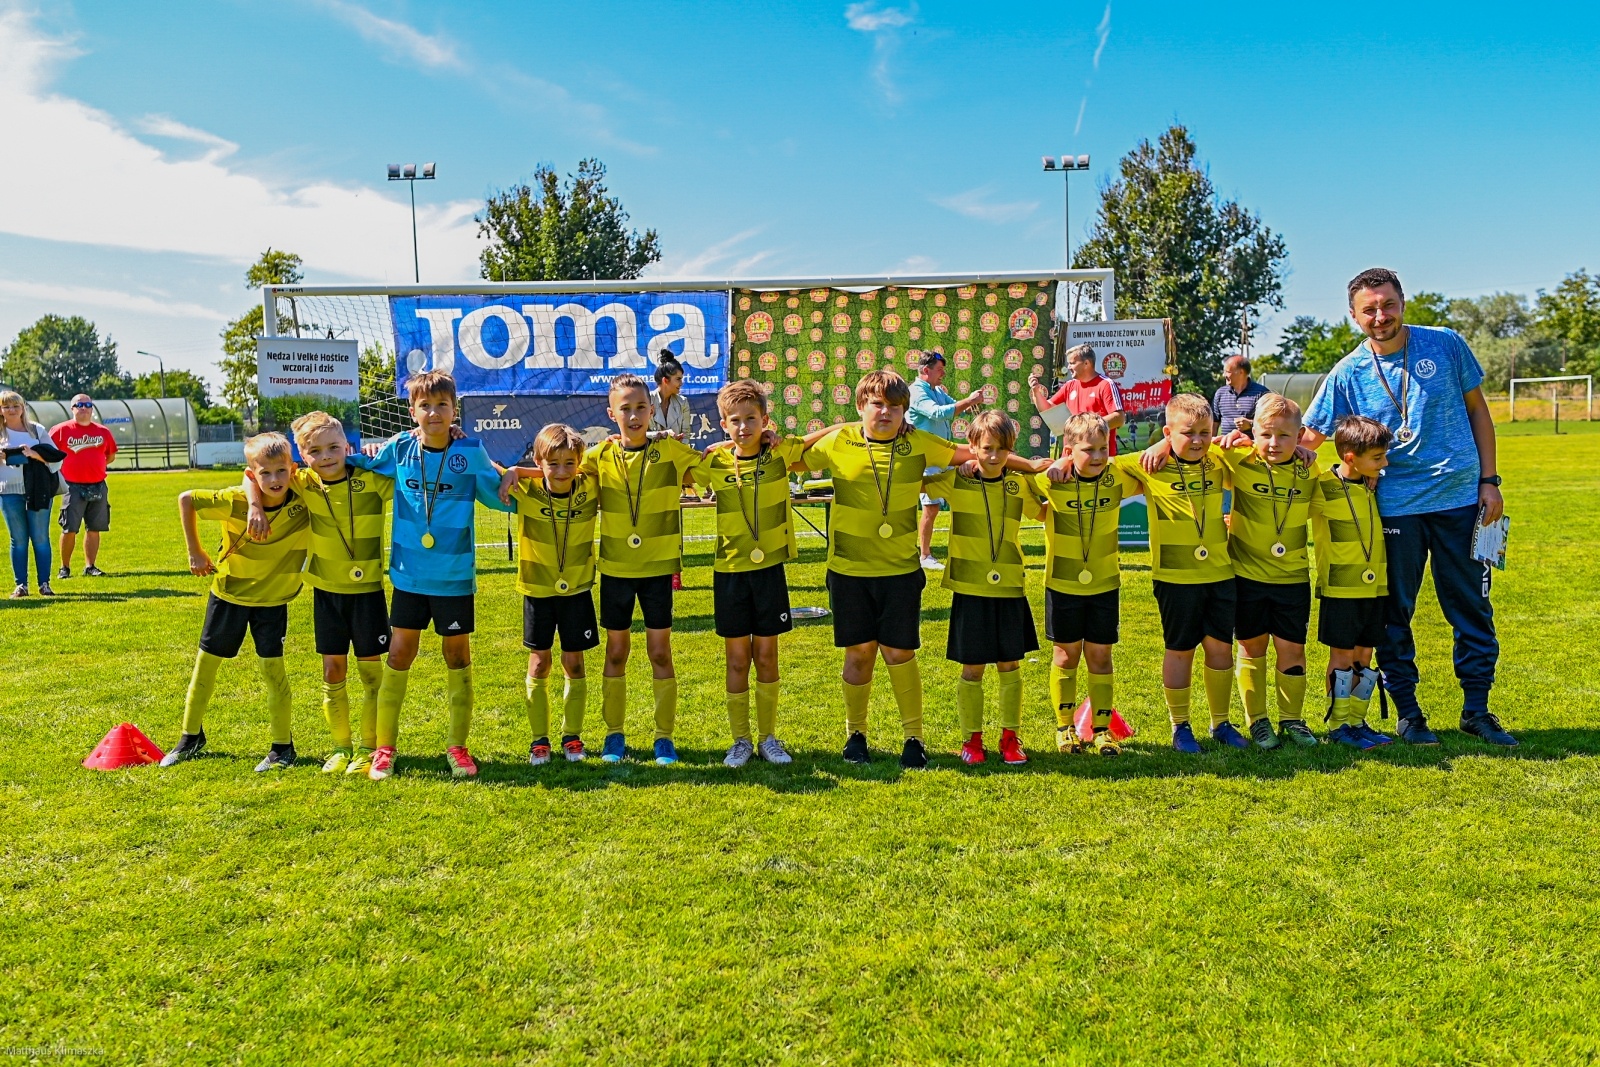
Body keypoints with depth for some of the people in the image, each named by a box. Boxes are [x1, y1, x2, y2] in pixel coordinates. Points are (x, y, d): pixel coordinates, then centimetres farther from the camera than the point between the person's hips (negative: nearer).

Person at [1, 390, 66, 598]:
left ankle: (44, 583, 5)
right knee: (18, 540, 3)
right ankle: (21, 585, 8)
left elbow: (56, 457, 3)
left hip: (38, 491, 0)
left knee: (40, 538, 0)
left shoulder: (37, 430, 10)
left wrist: (35, 454, -12)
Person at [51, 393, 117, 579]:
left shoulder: (103, 431, 9)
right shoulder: (61, 430, -1)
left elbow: (111, 455, 19)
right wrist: (60, 470, -1)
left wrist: (94, 466, 9)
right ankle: (65, 568, 8)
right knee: (69, 529, -3)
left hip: (98, 486, 3)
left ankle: (90, 566, 15)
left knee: (94, 529, 6)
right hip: (74, 487, -3)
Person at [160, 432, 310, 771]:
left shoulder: (304, 503, -21)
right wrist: (194, 552, -6)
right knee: (205, 663, 12)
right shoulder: (235, 502, -24)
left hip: (272, 601, -1)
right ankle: (191, 737, 33)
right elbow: (185, 499, -10)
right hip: (228, 593, 1)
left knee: (272, 668, -7)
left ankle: (283, 747, 8)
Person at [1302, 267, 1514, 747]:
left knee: (1473, 609, 8)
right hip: (1394, 507, -1)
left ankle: (1477, 709, 22)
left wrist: (1489, 480, 3)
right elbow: (1308, 437, -1)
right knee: (1394, 615, 6)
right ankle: (1407, 711, 21)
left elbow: (1477, 410, 8)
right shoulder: (1347, 374, -3)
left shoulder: (1446, 344, 0)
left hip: (1460, 500, 1)